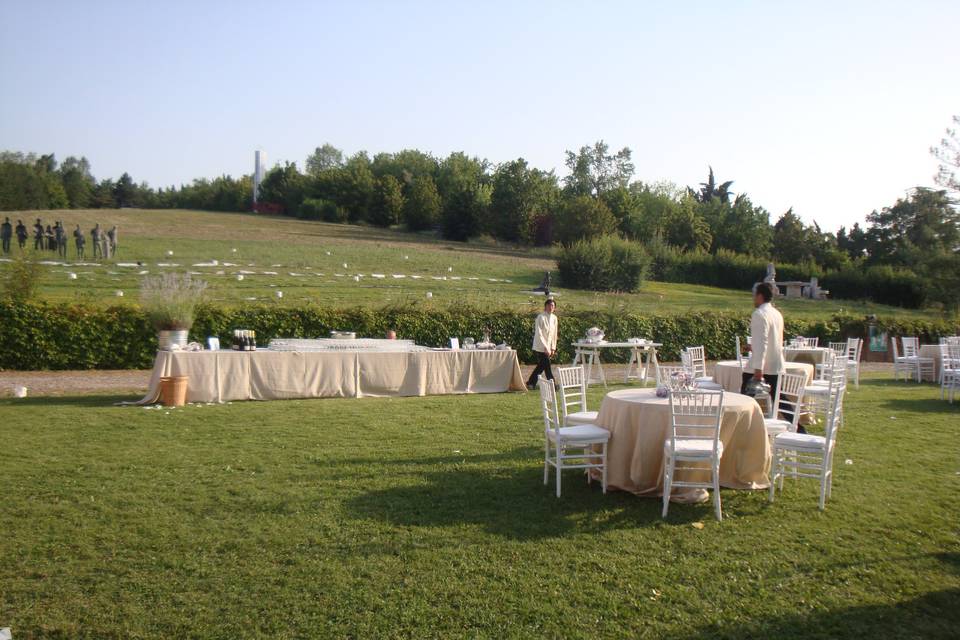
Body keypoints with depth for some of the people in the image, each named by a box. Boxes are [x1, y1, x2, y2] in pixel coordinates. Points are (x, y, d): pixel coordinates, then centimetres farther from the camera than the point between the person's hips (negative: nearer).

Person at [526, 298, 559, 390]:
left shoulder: (554, 318, 6)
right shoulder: (541, 317, -14)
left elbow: (554, 334, 11)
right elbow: (539, 334, -17)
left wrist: (553, 348, 6)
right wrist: (546, 348, -19)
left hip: (548, 347, 7)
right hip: (540, 347, -7)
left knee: (541, 366, 14)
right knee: (547, 366, -7)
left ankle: (530, 383, 26)